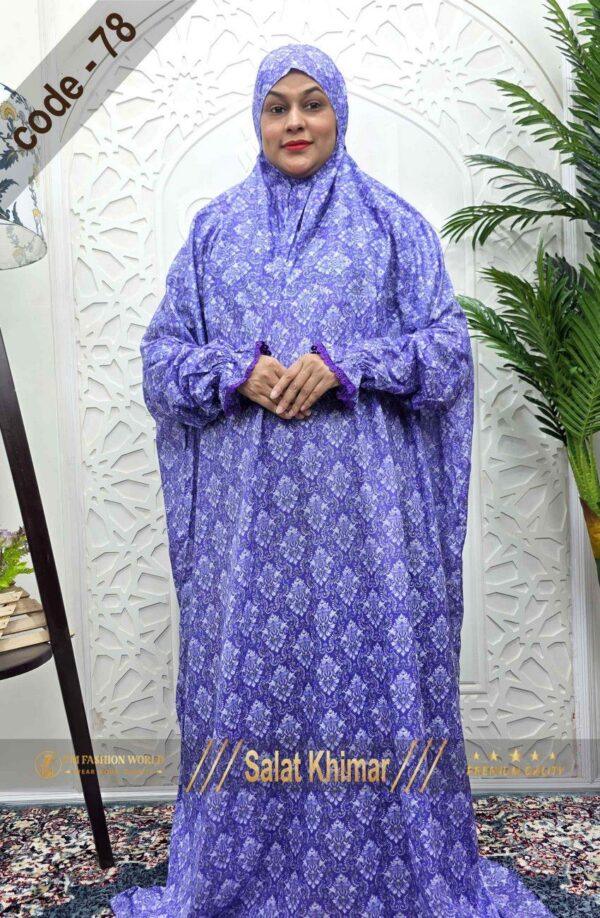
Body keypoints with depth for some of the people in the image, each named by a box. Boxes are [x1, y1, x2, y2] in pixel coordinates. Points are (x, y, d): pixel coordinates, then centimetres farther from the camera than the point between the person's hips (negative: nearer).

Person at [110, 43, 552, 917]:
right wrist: (239, 373, -10)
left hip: (363, 498, -1)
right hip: (249, 501, 2)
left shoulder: (392, 222, 7)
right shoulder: (215, 229, 13)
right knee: (251, 663, 7)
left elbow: (448, 345, 1)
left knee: (374, 659, 3)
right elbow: (162, 352, 10)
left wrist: (343, 367, -14)